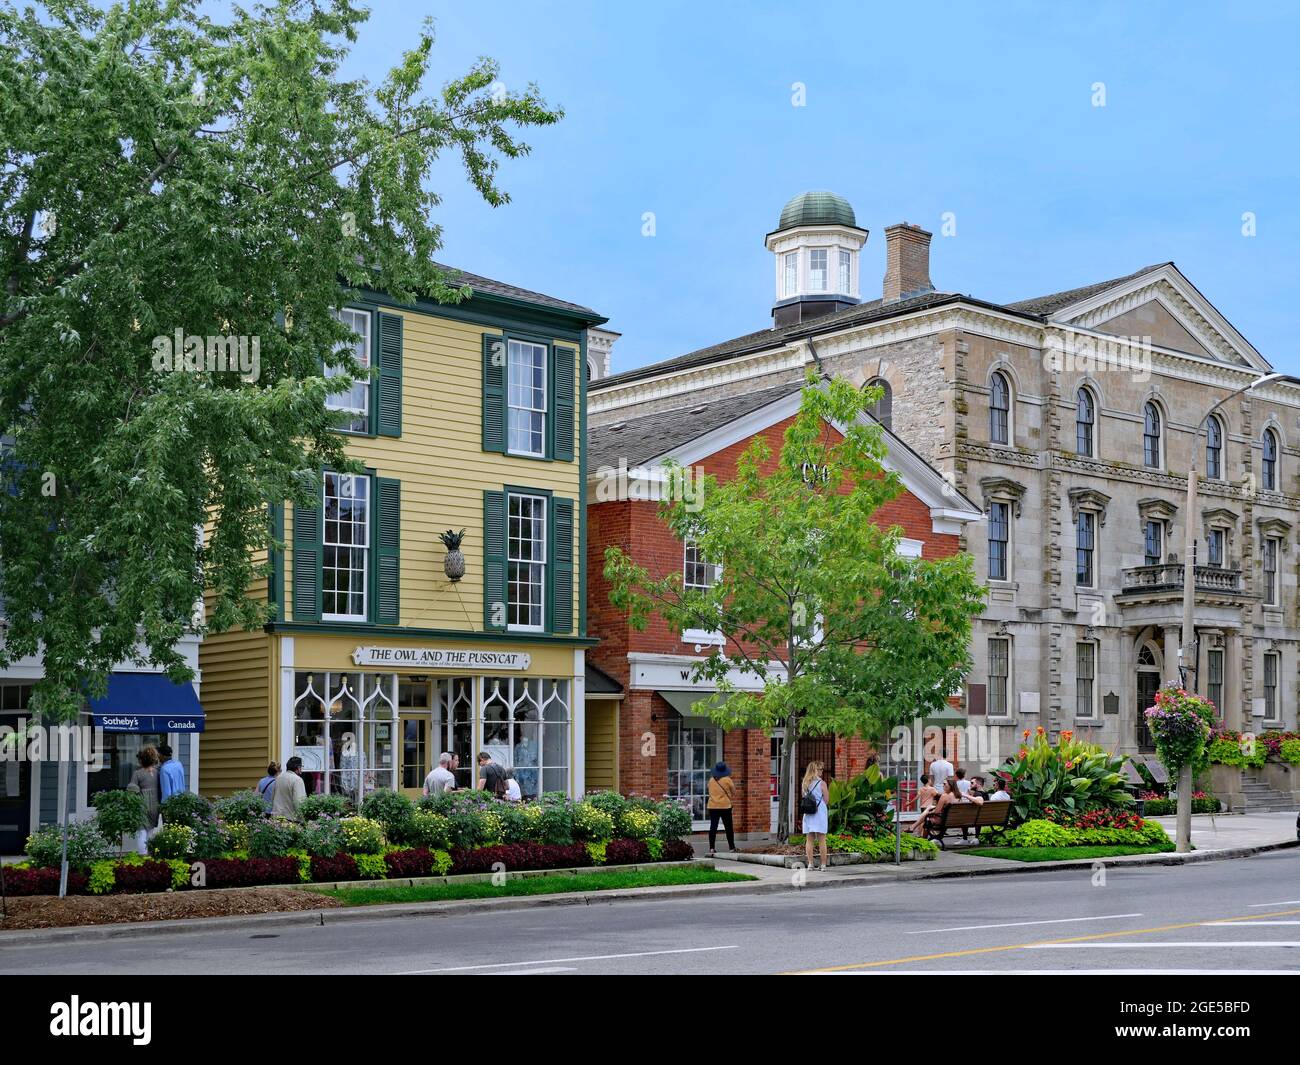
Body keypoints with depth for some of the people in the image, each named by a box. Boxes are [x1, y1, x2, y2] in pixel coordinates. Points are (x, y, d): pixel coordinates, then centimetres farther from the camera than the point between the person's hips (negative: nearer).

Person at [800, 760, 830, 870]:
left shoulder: (805, 784, 5)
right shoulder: (822, 783, -8)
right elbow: (826, 800, -3)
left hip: (808, 813, 4)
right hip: (820, 813, -4)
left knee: (809, 840, 5)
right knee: (822, 840, 1)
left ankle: (810, 864, 3)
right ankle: (823, 864, 2)